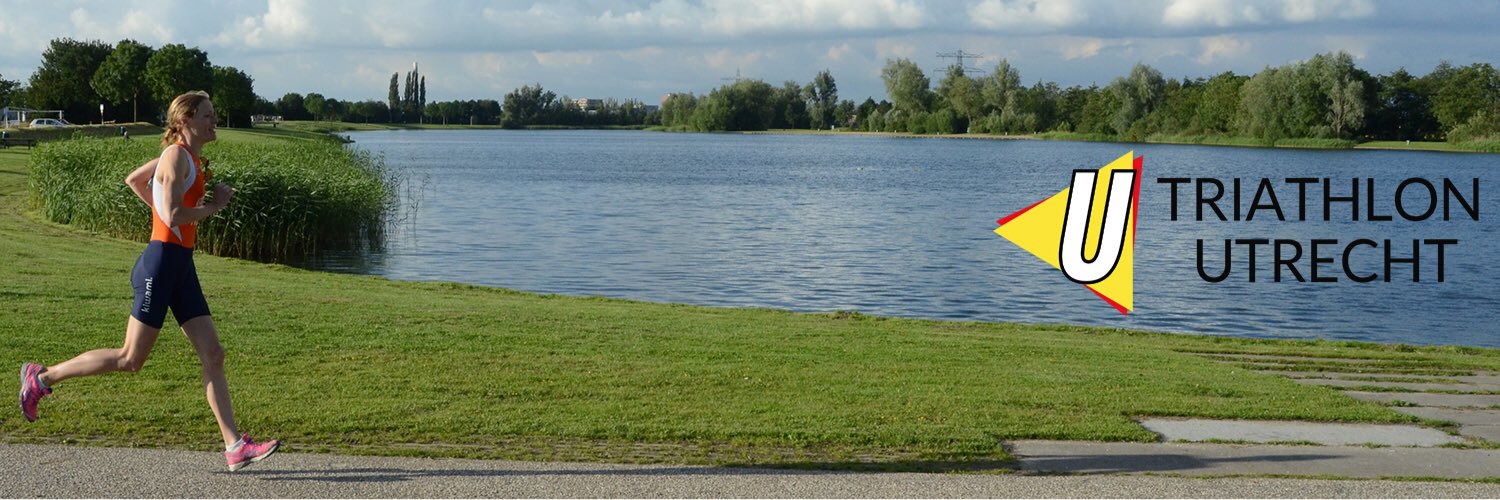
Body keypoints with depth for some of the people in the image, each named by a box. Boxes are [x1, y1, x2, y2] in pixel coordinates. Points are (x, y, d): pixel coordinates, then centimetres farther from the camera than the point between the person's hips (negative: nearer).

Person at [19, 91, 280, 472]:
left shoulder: (188, 157, 16)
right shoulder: (177, 155, -11)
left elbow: (132, 179, 30)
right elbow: (173, 216, -21)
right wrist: (214, 206, -10)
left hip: (181, 265, 9)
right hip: (163, 260, -9)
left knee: (213, 355, 1)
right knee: (130, 360, -1)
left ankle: (235, 447, -1)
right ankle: (42, 377, 14)